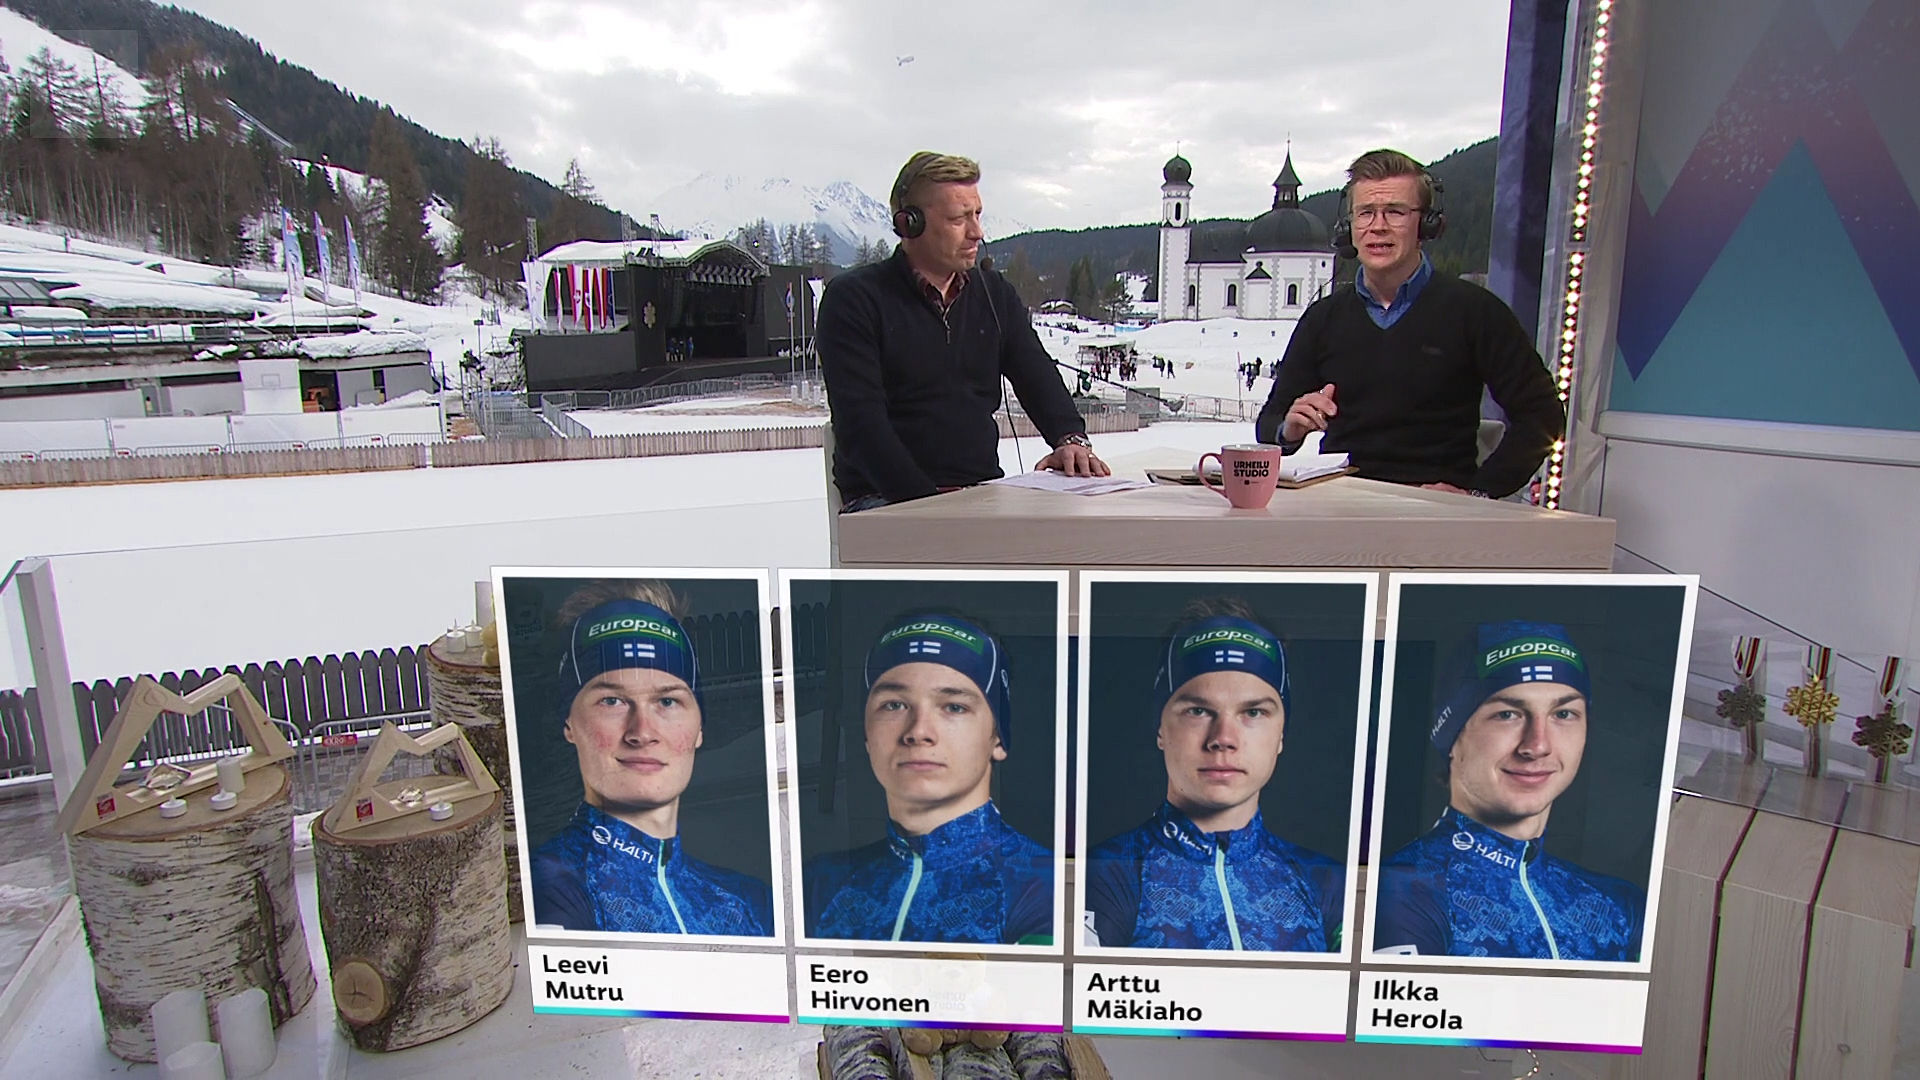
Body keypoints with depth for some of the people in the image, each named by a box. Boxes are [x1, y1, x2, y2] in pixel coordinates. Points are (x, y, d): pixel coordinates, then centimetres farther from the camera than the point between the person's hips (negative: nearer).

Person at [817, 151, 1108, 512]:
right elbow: (860, 422, -11)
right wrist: (929, 499, -22)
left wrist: (1071, 438, -11)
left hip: (984, 494, 5)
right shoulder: (853, 299, -2)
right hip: (887, 500, -4)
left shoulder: (996, 295, 17)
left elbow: (1038, 378, 12)